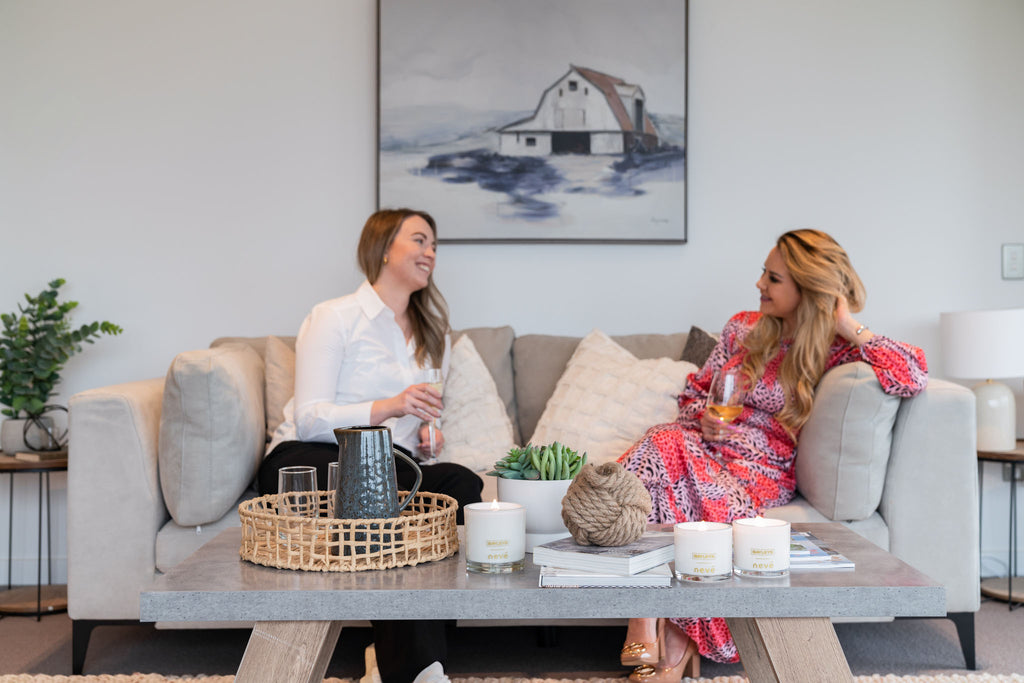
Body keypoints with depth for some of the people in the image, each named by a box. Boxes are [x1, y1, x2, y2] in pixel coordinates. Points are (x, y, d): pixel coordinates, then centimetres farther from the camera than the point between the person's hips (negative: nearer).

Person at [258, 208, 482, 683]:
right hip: (306, 462, -6)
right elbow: (308, 417, -10)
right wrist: (388, 407, -23)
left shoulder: (433, 335, 22)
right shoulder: (334, 318, 0)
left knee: (461, 482, -28)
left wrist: (426, 436, 5)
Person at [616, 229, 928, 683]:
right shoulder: (744, 329, 16)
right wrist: (703, 418, 0)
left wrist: (851, 329, -7)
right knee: (663, 446, -34)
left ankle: (680, 640, -28)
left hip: (762, 467, -3)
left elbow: (914, 378, -13)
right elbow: (694, 392, 23)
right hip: (707, 443, 4)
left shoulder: (833, 350, 3)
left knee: (714, 498, -39)